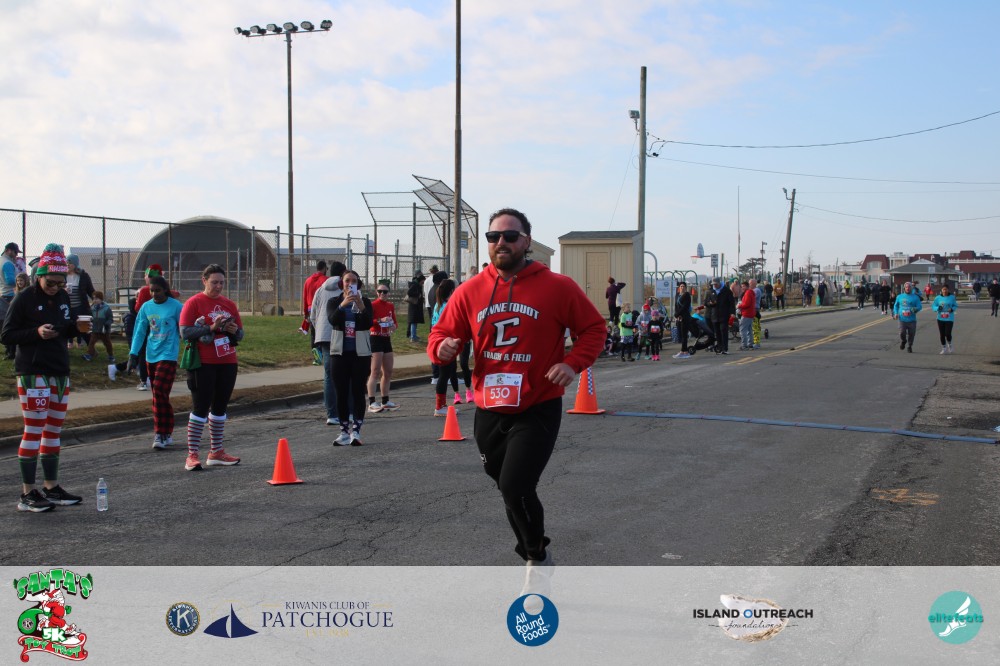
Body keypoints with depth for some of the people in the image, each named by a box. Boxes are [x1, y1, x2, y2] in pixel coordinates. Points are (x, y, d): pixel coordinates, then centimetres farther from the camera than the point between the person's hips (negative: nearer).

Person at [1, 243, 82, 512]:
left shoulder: (63, 297, 9)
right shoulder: (24, 299, -9)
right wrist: (37, 332, -22)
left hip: (60, 371, 7)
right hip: (32, 372, -7)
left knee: (54, 430, 12)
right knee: (34, 430, -6)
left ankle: (51, 487, 22)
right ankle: (27, 494, 0)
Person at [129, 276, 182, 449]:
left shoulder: (175, 306, -5)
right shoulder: (146, 307, 7)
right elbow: (139, 331, 11)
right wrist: (133, 354, 4)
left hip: (168, 356, -5)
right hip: (151, 356, 5)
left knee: (159, 392, -15)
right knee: (159, 395, 9)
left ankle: (161, 434, -8)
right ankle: (167, 434, 17)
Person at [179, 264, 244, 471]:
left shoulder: (229, 305, 13)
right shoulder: (193, 303, -4)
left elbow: (240, 335, 16)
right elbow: (185, 332, -13)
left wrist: (233, 330, -7)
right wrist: (212, 327, -20)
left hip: (227, 362, 6)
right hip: (203, 363, -5)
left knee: (220, 407, 10)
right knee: (200, 407, -6)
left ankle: (216, 452, 19)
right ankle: (192, 455, -2)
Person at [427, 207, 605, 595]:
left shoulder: (557, 287, -6)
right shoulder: (471, 291, 2)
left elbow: (593, 328, 1)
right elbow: (443, 333, 7)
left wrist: (574, 363, -15)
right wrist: (442, 346, -17)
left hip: (538, 410, -4)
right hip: (489, 411, 4)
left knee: (515, 487, -15)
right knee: (509, 487, 16)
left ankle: (537, 556, 12)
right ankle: (534, 553, 40)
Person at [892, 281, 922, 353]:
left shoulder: (915, 297, 2)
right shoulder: (899, 297, 9)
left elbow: (919, 306, 0)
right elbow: (895, 305, 20)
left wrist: (916, 309, -23)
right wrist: (896, 313, 6)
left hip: (912, 320, 0)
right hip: (902, 319, 1)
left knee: (911, 334, 2)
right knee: (902, 333, -11)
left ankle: (909, 346, 23)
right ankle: (903, 341, 22)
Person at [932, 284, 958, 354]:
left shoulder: (952, 297, -2)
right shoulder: (938, 298, 1)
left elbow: (955, 305, 6)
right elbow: (933, 306, 3)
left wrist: (952, 309, -15)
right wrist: (938, 308, -17)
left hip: (949, 319, -2)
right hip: (940, 319, 2)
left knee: (948, 334, -11)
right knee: (942, 334, 6)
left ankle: (949, 345, 19)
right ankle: (944, 348, 21)